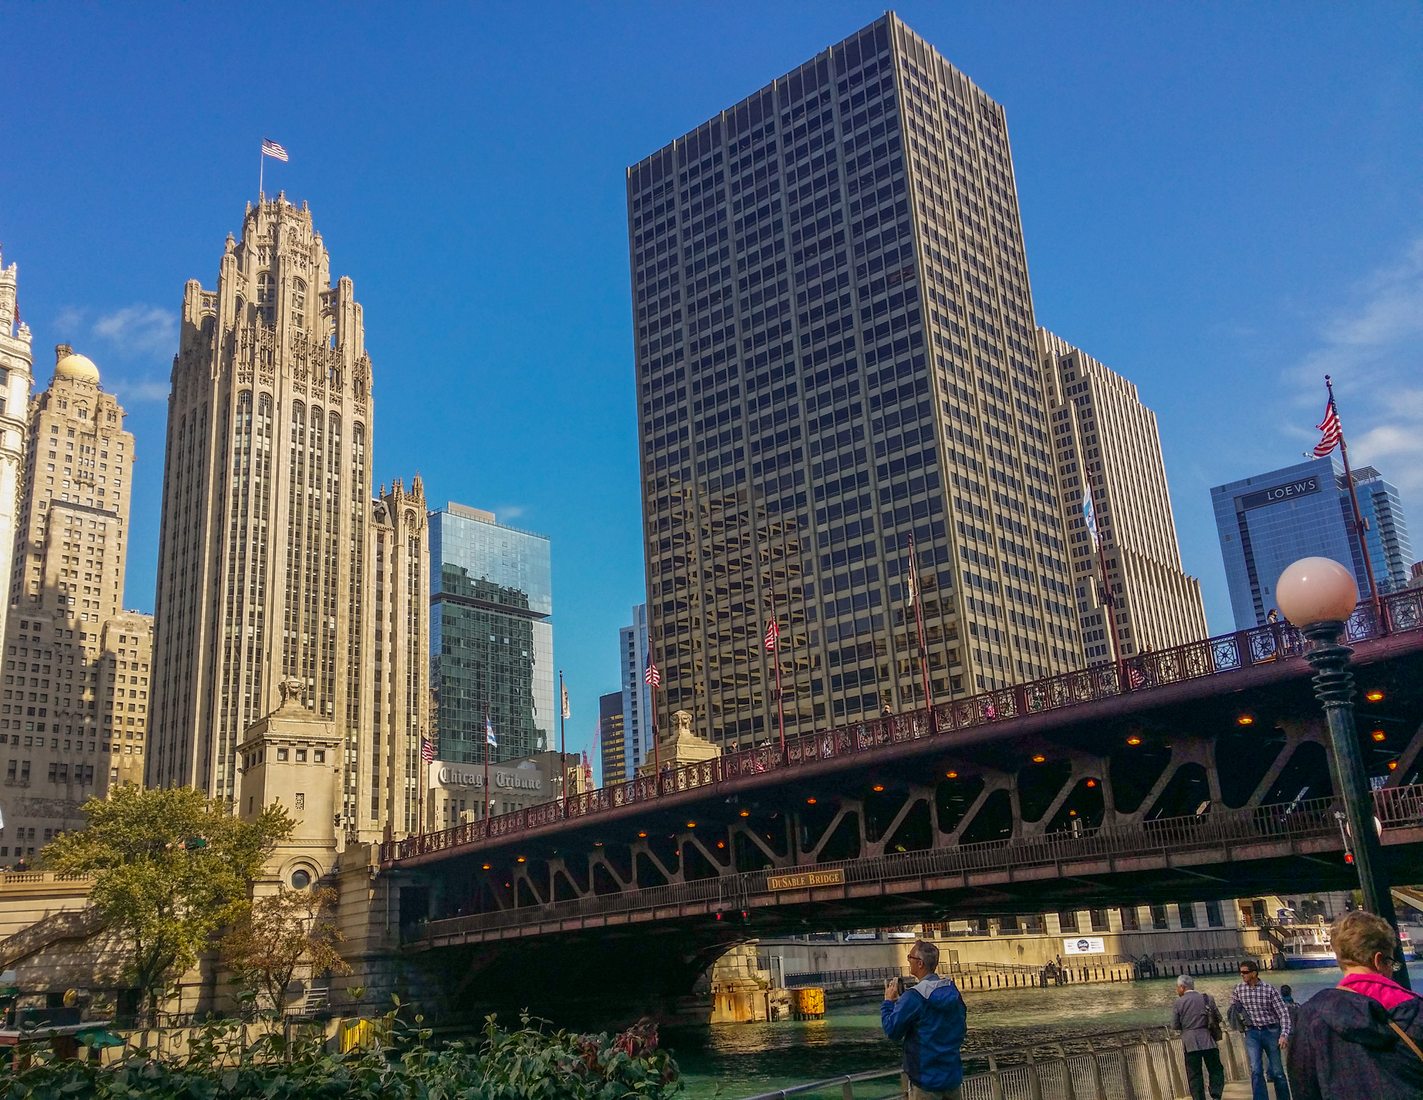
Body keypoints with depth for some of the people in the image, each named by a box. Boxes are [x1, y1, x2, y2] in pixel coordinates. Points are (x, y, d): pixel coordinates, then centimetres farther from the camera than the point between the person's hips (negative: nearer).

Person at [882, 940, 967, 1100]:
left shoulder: (913, 997, -19)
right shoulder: (953, 991, 3)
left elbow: (892, 1031, -14)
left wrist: (889, 1001, 1)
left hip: (926, 1081, -6)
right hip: (954, 1077, 6)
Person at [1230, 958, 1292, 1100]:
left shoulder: (1269, 989, -10)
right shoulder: (1238, 990, -1)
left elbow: (1283, 1013, -9)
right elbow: (1233, 1010, 15)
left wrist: (1284, 1035, -18)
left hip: (1271, 1031, -2)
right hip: (1252, 1033, 2)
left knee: (1277, 1071, 7)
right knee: (1256, 1071, -6)